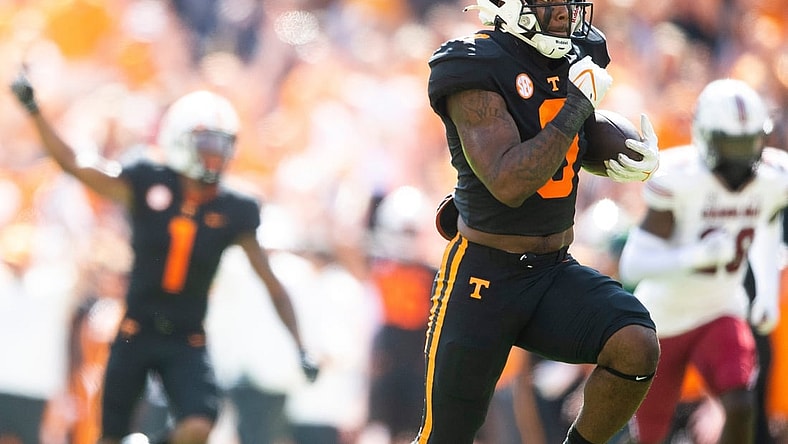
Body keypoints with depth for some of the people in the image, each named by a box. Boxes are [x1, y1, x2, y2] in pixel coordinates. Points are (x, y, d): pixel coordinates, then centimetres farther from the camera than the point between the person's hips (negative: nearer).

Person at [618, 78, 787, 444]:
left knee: (741, 409, -24)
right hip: (664, 319, -3)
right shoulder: (678, 180, -26)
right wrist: (694, 257, -44)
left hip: (721, 314, 3)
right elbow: (632, 266, -28)